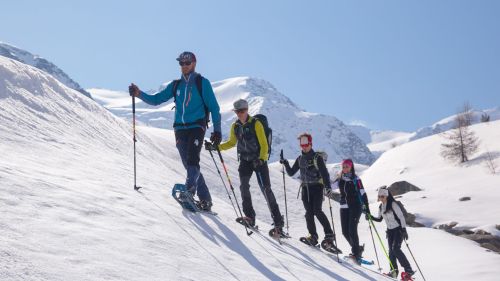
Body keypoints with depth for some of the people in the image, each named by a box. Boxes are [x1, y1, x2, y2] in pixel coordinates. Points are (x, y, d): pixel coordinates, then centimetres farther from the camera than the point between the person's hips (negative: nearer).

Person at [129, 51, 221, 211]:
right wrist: (139, 94, -2)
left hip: (197, 127, -4)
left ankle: (189, 190, -35)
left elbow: (214, 107, 2)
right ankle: (205, 199, 6)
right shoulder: (176, 85, 16)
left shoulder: (202, 83, 4)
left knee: (192, 160, -24)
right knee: (189, 165, 1)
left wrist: (217, 130, -6)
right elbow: (156, 99, 15)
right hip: (180, 129, 4)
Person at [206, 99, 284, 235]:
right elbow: (232, 143, 20)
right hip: (245, 161, 5)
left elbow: (264, 144, -11)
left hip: (259, 160, -5)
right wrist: (216, 147, 9)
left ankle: (278, 223, -9)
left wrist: (261, 159, -24)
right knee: (244, 186, -15)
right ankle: (250, 216, -3)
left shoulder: (256, 124, -10)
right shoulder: (235, 126, 6)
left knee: (266, 189, -11)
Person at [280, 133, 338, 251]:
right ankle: (313, 236, 1)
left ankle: (329, 234, -9)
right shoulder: (300, 159, 13)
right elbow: (291, 173, 15)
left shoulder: (317, 157, -4)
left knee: (317, 211, -15)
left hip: (317, 187, -5)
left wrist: (328, 186, -25)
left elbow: (324, 173, -12)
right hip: (305, 187, 5)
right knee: (309, 212, -2)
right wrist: (286, 164, -3)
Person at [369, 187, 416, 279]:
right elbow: (379, 219, 18)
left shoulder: (393, 204, -15)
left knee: (396, 248, -19)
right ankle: (394, 270, 10)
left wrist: (404, 230, -23)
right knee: (391, 251, 1)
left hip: (398, 229, -7)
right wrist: (371, 217, 1)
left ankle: (408, 269, -16)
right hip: (390, 230, 7)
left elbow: (401, 217, -17)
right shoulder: (381, 207, 7)